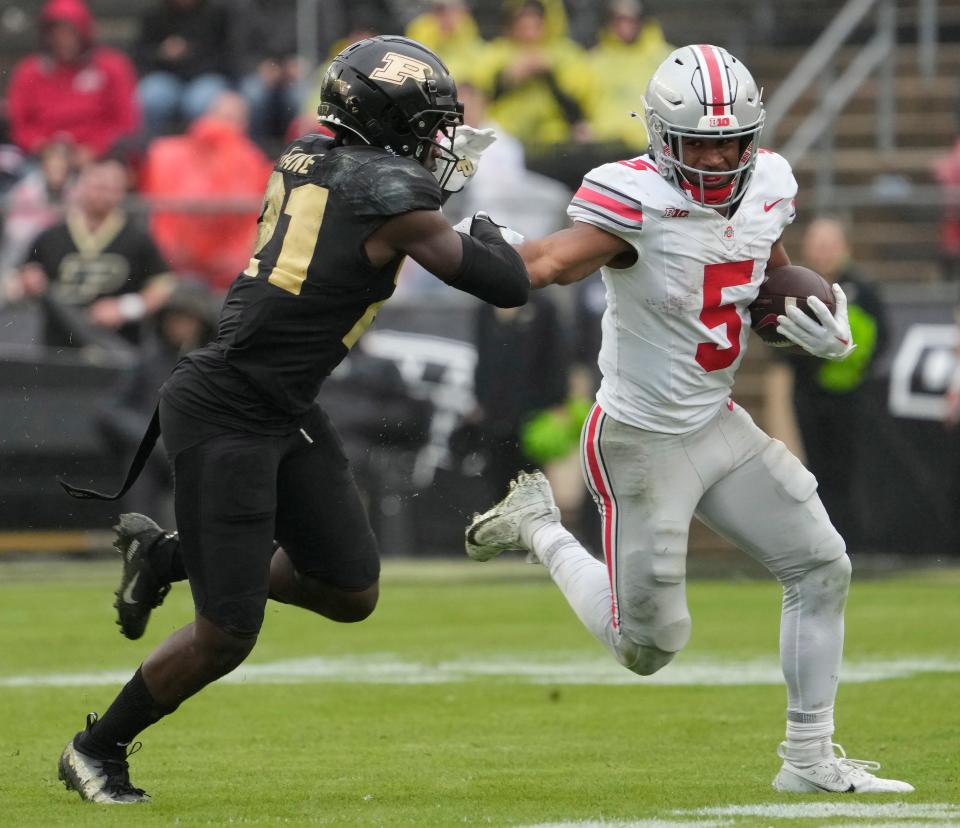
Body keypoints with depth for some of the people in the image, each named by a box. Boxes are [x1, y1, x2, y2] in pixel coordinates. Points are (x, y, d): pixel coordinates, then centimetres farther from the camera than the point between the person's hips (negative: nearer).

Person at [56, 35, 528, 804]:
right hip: (223, 415, -9)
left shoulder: (305, 162, 6)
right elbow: (507, 286, -12)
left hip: (286, 413, 9)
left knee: (351, 591, 9)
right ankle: (98, 749, 16)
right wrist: (488, 238, 10)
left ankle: (170, 558, 22)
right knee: (228, 635, -2)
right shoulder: (390, 196, -17)